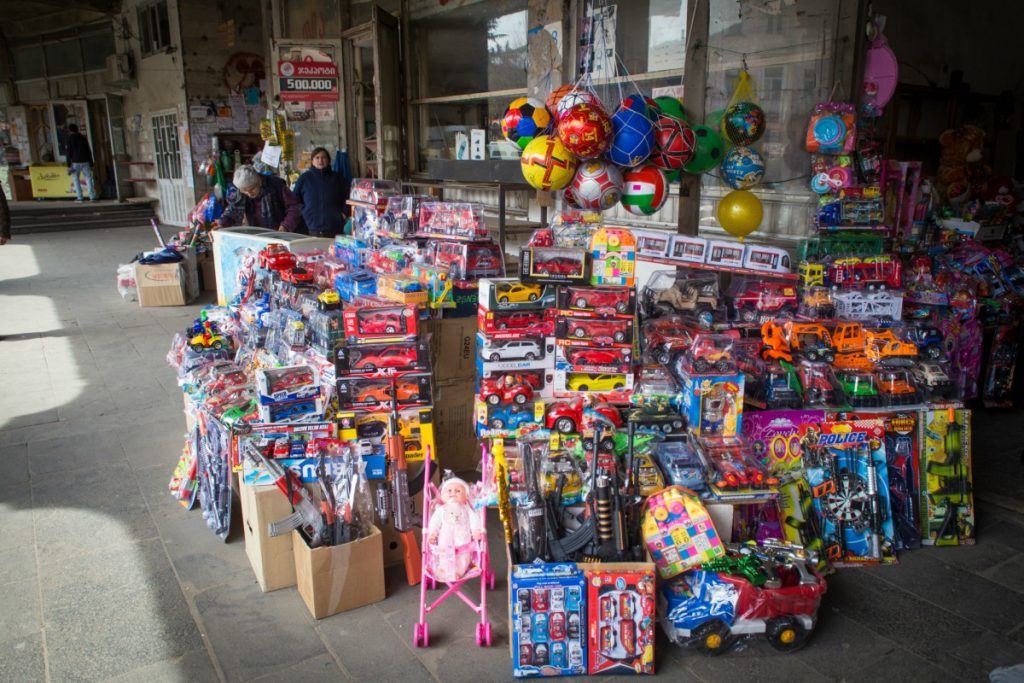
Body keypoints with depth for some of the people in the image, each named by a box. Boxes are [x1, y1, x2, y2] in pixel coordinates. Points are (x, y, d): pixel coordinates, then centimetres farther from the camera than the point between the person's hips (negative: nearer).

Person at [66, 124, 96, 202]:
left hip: (75, 162, -3)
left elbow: (69, 152, -6)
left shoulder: (70, 138, -2)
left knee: (76, 179, 4)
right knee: (88, 178, 8)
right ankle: (92, 196, -2)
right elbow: (89, 151, 8)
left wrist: (69, 165, -4)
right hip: (85, 161, 3)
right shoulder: (83, 137, 8)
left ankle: (79, 198, -3)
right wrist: (91, 164, 12)